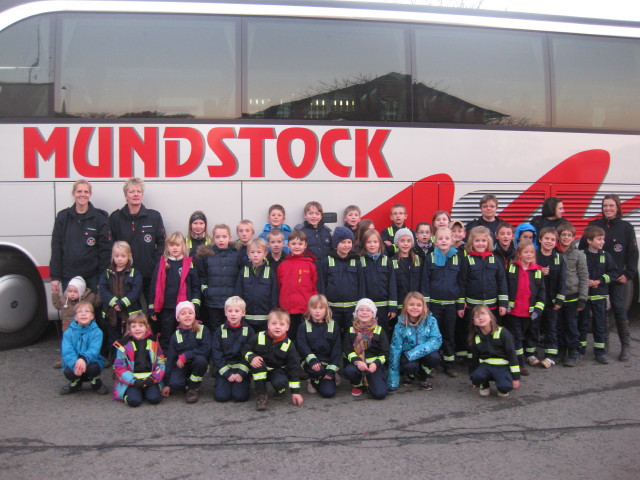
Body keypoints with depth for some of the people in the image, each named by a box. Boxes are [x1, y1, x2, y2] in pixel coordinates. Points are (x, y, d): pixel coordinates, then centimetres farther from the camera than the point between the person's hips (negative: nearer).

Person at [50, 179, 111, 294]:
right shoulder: (63, 217, 6)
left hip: (92, 277, -2)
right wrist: (55, 277, 0)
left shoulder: (100, 217, 0)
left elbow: (105, 248, -2)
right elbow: (56, 248, 6)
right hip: (68, 276, 2)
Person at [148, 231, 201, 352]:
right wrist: (152, 309, 3)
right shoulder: (161, 264, 4)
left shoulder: (189, 264, 2)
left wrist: (195, 305, -6)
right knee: (166, 339, 9)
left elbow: (196, 285, 3)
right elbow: (155, 286, 5)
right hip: (166, 308, 1)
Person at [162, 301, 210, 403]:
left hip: (198, 364, -1)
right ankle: (187, 385, 9)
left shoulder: (203, 330, -7)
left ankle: (194, 387, -10)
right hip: (181, 365, 1)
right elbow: (170, 359, 1)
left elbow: (206, 349, -20)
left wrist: (185, 356, -23)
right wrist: (167, 384, -2)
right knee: (175, 384, -28)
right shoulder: (175, 336, 0)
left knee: (200, 359, -35)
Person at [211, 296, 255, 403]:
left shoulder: (248, 331, 1)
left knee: (240, 396, -19)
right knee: (221, 396, -15)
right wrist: (227, 374, -10)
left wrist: (241, 373, -12)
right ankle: (219, 383, 17)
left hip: (242, 369, -1)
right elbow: (216, 355, -1)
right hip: (224, 370, 1)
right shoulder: (220, 331, 3)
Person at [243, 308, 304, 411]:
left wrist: (295, 392, -14)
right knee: (256, 363, -34)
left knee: (280, 383, -34)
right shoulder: (259, 337, -13)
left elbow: (294, 367, -11)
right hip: (260, 370, 1)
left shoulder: (289, 345, -13)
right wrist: (251, 357, -29)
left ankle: (281, 390, 7)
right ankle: (261, 395, -23)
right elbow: (246, 349, -3)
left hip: (277, 371, 0)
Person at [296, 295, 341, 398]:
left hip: (328, 362, 1)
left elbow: (337, 350, 1)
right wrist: (312, 360, -27)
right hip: (311, 362, -1)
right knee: (317, 370, -35)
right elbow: (302, 346, -9)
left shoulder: (334, 327, 6)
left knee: (329, 392, -16)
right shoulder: (303, 327, 5)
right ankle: (313, 381, 1)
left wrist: (331, 370, -9)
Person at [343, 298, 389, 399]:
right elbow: (347, 350, -2)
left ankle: (368, 382, 16)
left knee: (380, 394, -20)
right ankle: (357, 385, 2)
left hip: (374, 364, -1)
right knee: (349, 370, -35)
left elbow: (385, 353, 1)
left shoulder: (379, 331, 4)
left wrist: (376, 363, -18)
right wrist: (357, 361, -20)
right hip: (356, 363, 1)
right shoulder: (351, 330, 7)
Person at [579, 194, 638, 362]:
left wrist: (628, 274, -4)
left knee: (619, 308, -4)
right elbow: (583, 248, 4)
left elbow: (632, 253, 3)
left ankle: (625, 345, 8)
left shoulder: (626, 227, 2)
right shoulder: (594, 225, 3)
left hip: (617, 277, -1)